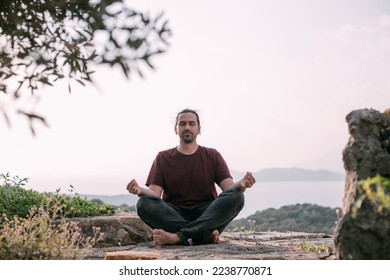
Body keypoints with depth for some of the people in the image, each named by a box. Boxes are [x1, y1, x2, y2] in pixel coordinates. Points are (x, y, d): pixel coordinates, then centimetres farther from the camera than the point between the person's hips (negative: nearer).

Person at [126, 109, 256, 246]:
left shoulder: (212, 156, 11)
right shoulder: (163, 158, 11)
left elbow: (229, 187, -1)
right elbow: (154, 193, 0)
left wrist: (241, 184, -26)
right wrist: (140, 190, -25)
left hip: (206, 216, 0)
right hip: (173, 216, 0)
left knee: (236, 196, -27)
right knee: (144, 204, -29)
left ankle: (178, 236, -37)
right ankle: (205, 234, -36)